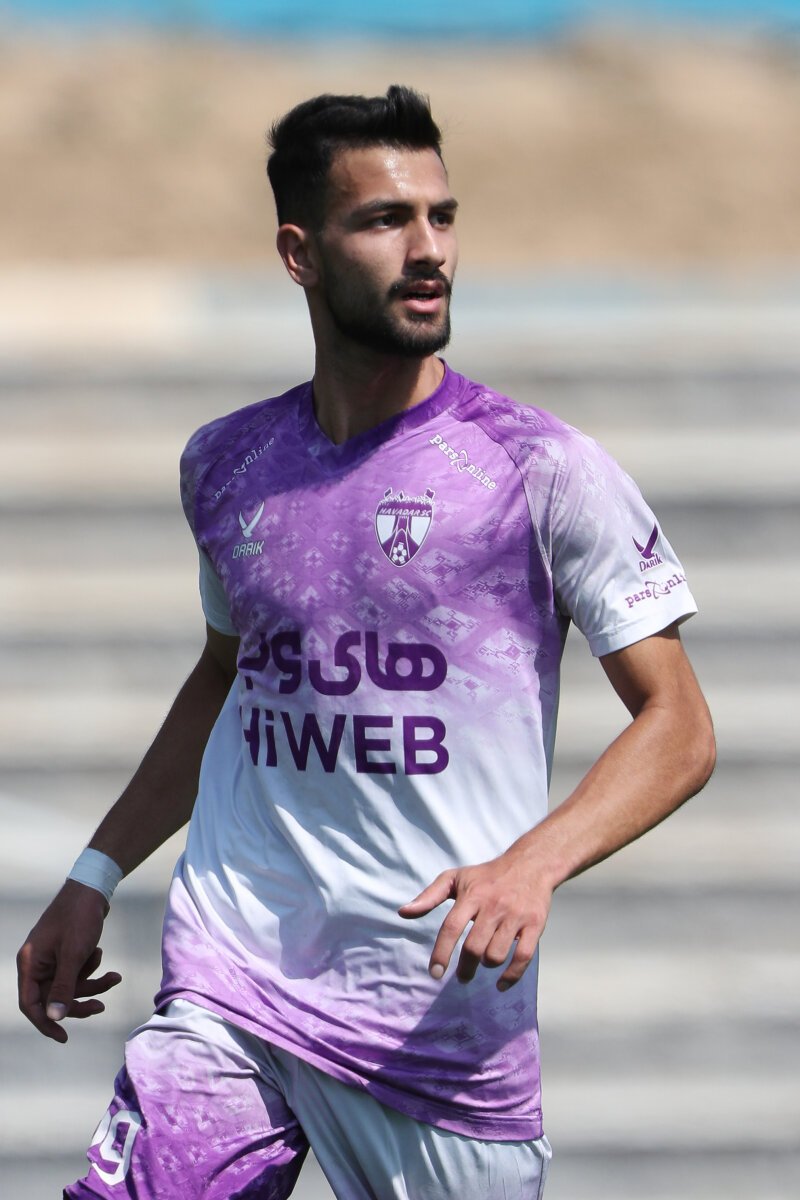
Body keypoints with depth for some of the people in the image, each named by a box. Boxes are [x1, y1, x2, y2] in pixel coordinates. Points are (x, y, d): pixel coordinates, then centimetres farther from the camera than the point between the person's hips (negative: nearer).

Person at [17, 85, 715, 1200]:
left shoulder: (542, 469, -5)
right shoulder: (226, 464, 8)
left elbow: (678, 727, -5)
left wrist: (532, 865, -21)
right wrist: (94, 878, 22)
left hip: (444, 1017, -3)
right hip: (225, 986, 3)